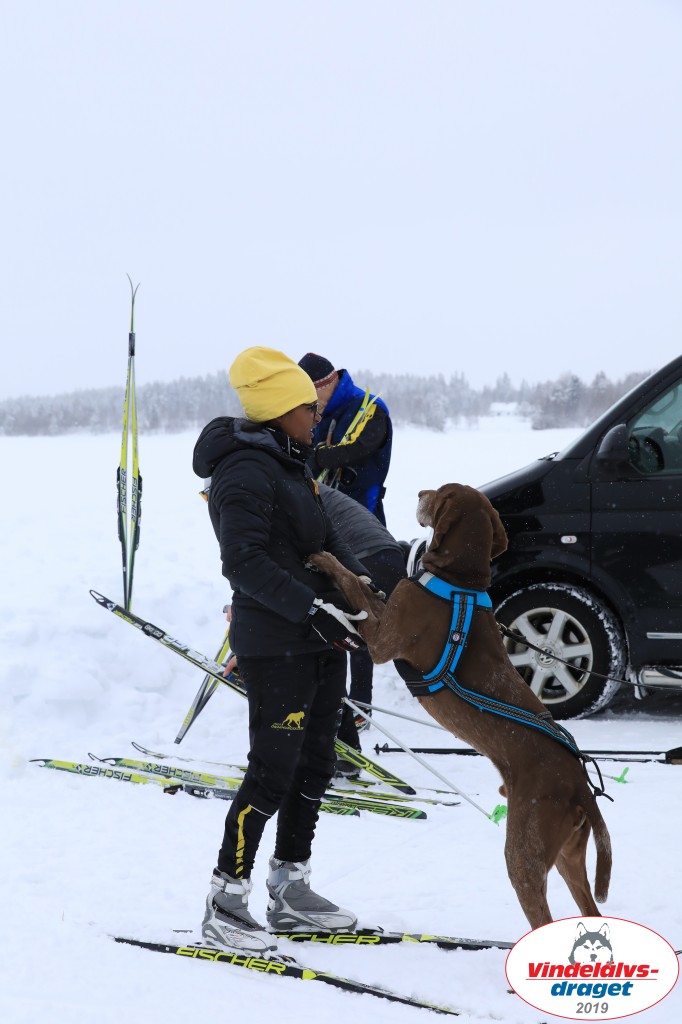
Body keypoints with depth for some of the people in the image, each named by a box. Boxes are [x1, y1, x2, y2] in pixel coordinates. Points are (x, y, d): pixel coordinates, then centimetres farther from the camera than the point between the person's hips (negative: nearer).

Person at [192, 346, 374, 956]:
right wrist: (313, 608, -29)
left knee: (315, 765, 13)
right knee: (273, 773, -9)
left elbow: (323, 537, 20)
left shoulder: (291, 464, 15)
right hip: (275, 647, -10)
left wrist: (360, 582, 4)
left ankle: (290, 890, 24)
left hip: (318, 638, 10)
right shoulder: (245, 474, -16)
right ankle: (225, 906, -1)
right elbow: (247, 562, -24)